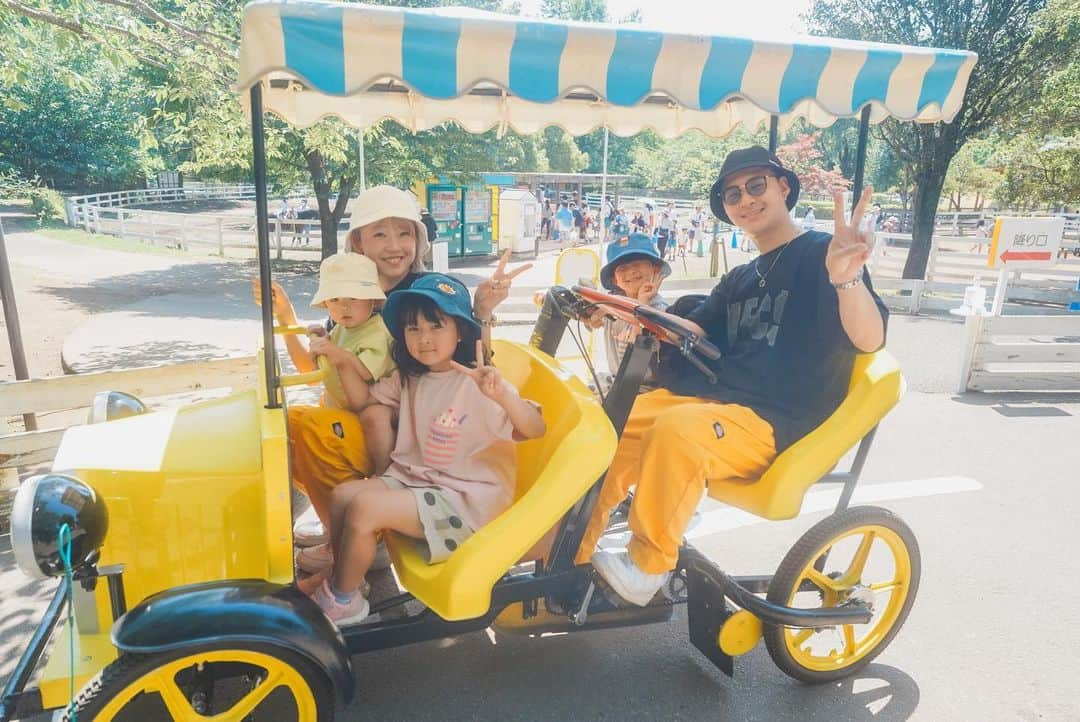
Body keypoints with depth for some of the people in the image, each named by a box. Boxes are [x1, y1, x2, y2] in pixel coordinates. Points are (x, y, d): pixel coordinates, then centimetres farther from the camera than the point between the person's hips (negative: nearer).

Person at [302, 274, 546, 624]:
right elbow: (364, 401, 20)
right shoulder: (409, 380, 6)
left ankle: (343, 599, 8)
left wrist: (502, 394, -46)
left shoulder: (479, 383, -18)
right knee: (344, 494, -5)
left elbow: (535, 430, -27)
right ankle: (341, 575, 18)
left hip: (466, 499, -8)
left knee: (364, 508, -18)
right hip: (415, 479, 8)